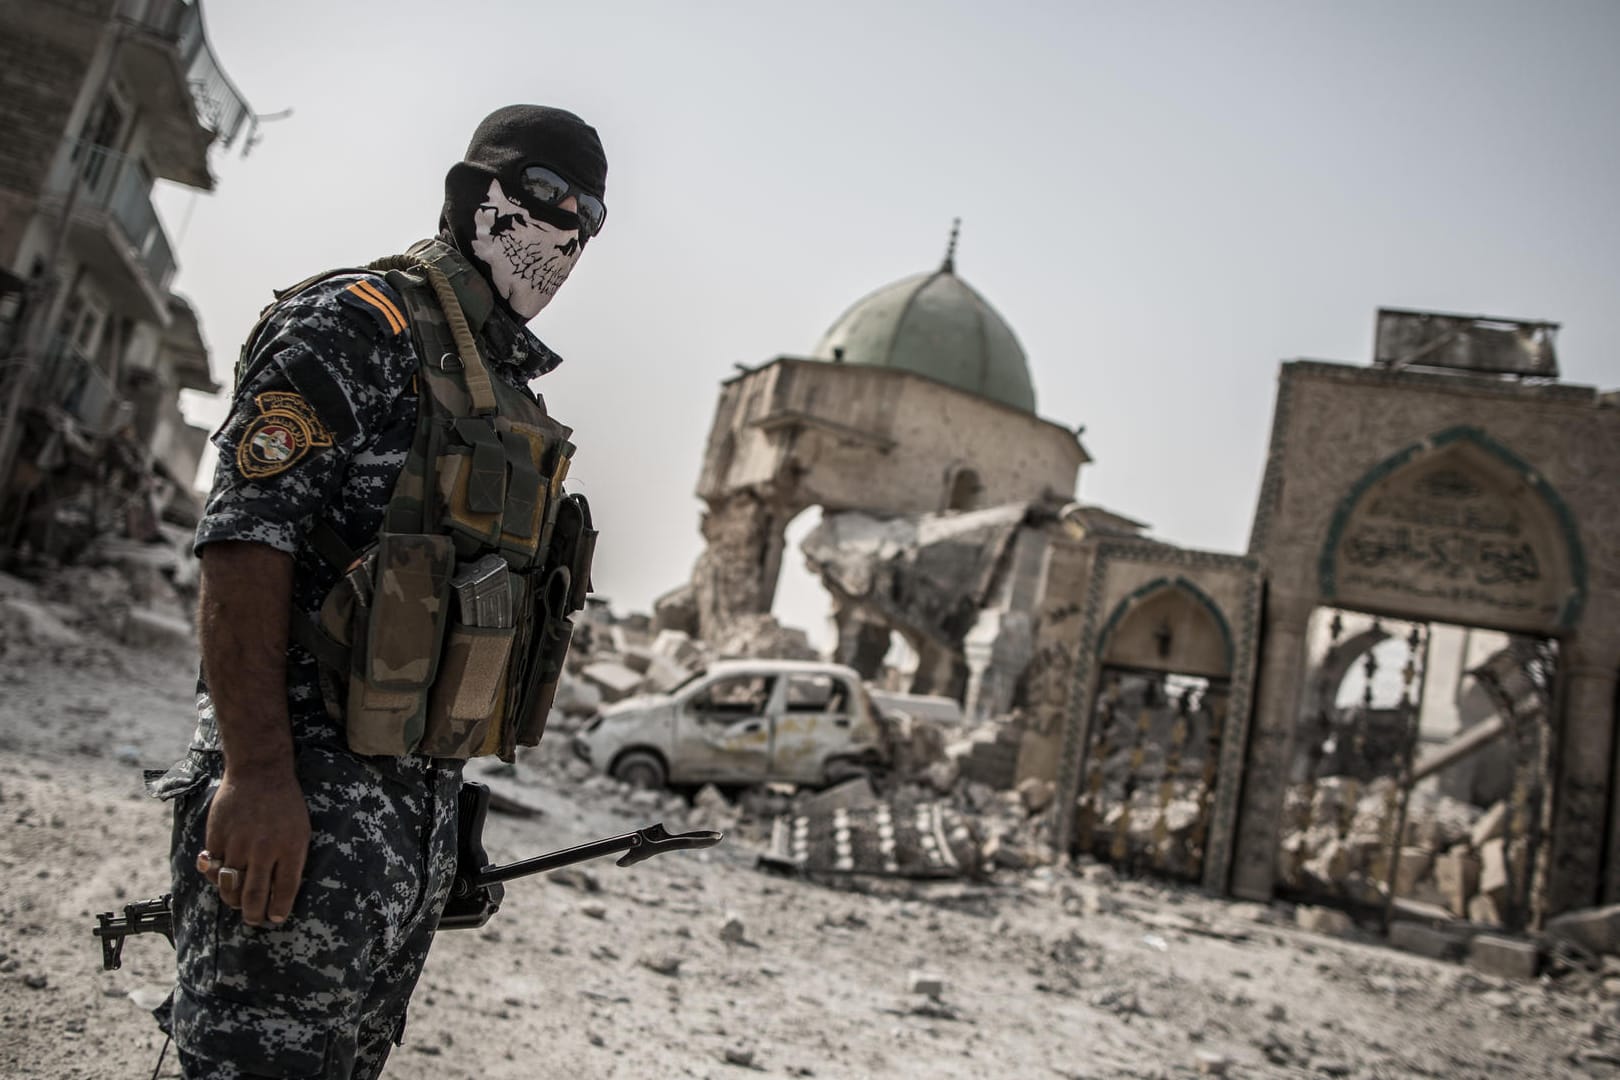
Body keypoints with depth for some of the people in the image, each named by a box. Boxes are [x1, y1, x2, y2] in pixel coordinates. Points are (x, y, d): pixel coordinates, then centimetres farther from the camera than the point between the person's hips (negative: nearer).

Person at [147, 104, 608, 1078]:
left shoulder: (509, 392, 19)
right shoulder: (362, 323, -7)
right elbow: (247, 539, -17)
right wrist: (257, 773, -25)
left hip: (425, 805, 9)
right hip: (302, 805, -9)